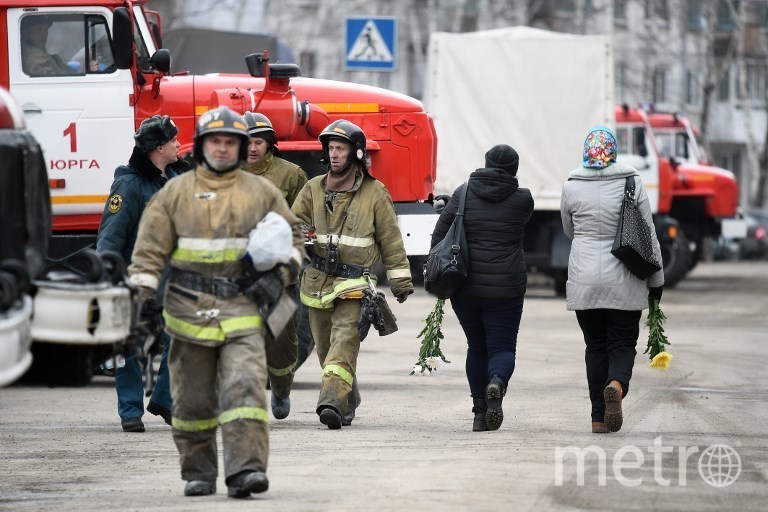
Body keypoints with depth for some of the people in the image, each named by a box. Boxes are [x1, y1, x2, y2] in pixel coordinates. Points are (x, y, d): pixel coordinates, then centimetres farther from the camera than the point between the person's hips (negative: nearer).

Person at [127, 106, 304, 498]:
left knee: (245, 387, -15)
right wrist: (142, 295, -5)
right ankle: (198, 473, 18)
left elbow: (293, 238, 17)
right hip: (189, 308, 1)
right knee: (193, 399, 6)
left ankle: (245, 469, -21)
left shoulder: (262, 193, 9)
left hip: (242, 308, 0)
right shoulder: (175, 193, 6)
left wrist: (279, 275, -1)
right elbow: (150, 248, 4)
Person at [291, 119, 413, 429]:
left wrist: (400, 281, 7)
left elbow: (390, 239, 6)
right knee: (325, 348, 9)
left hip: (354, 284, -4)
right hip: (317, 282, 4)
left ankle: (332, 402, -30)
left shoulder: (374, 193, 2)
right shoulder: (314, 189, 8)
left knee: (344, 343, -18)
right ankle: (348, 403, 25)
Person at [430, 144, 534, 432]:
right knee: (502, 348, 3)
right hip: (505, 287, -2)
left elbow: (439, 234, 1)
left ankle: (480, 413, 15)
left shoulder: (464, 193, 2)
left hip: (464, 286, 2)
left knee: (477, 347, 17)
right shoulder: (521, 199, -2)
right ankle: (497, 382, -30)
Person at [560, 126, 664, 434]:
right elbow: (648, 236, -1)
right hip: (625, 282, -1)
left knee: (596, 347, 11)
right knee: (622, 344, 6)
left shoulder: (571, 188, -1)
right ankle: (616, 385, -26)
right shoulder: (632, 184, -3)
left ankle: (599, 418, 8)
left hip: (584, 280, 1)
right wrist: (656, 280, 7)